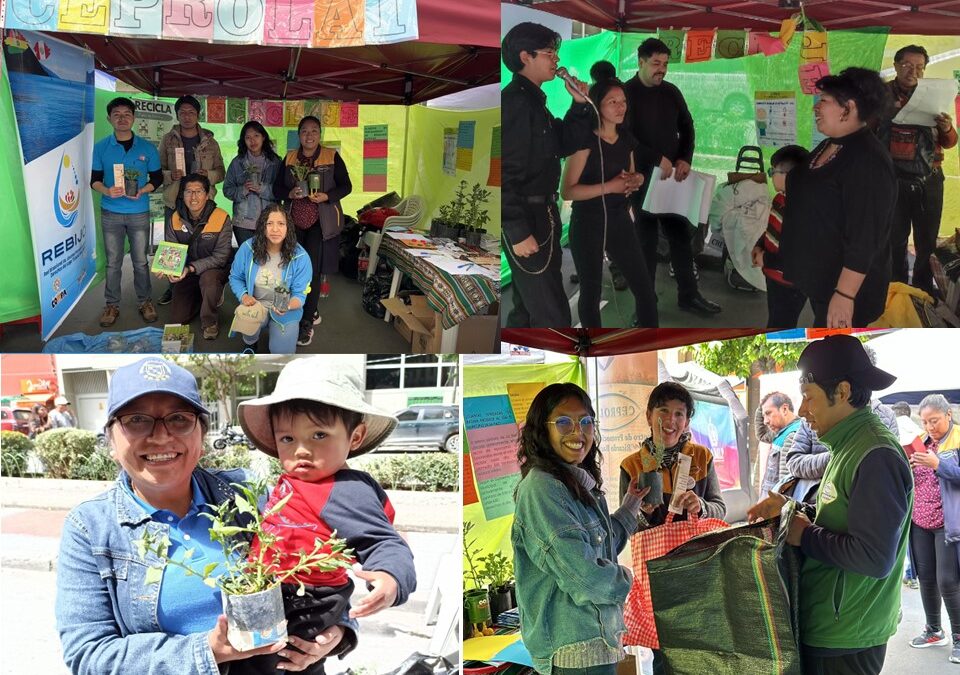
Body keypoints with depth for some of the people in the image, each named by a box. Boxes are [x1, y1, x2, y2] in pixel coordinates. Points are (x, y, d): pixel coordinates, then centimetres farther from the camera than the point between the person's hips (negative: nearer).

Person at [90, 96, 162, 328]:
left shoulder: (147, 148, 0)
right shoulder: (100, 147, 1)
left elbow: (157, 178, 5)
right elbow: (94, 178, 5)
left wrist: (142, 191, -14)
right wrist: (107, 191, -16)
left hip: (139, 212, 0)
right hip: (110, 213, 0)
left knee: (141, 261, 6)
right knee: (113, 262, 5)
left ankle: (144, 301, 20)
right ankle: (112, 304, 15)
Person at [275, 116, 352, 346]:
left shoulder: (332, 157, -3)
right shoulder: (289, 158, 7)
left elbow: (346, 186, -2)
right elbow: (277, 188, 8)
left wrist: (327, 196, -20)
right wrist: (290, 193, -14)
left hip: (321, 223, -4)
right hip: (295, 222, 4)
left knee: (313, 270, -9)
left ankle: (307, 323, -3)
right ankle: (311, 312, 29)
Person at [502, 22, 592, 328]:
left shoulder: (534, 100, 14)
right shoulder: (513, 102, -17)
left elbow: (565, 145, 19)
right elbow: (504, 171, -23)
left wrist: (579, 105, 5)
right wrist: (517, 231, -25)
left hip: (540, 214, 10)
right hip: (525, 219, -10)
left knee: (528, 308, 20)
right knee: (551, 316, -8)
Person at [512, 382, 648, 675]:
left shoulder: (580, 485, 11)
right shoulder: (542, 487, -18)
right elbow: (581, 572, -24)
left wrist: (630, 504, 19)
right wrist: (625, 578, -6)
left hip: (600, 638, 9)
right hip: (574, 650, -9)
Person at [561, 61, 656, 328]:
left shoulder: (626, 138, 6)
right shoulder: (585, 139, -13)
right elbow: (567, 191, -18)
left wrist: (635, 180, -2)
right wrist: (608, 187, -25)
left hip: (619, 219, 6)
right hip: (588, 224, -6)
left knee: (645, 289, 3)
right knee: (590, 293, 6)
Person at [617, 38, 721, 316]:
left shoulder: (671, 92, 9)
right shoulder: (626, 93, -8)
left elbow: (687, 127, 13)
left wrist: (685, 159, -4)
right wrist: (657, 159, -23)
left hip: (673, 176, 5)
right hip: (643, 177, -5)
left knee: (682, 235, 9)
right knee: (646, 239, 0)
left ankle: (688, 294, 20)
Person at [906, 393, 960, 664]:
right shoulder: (921, 442, 11)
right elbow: (910, 481, 15)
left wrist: (938, 464, -25)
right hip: (919, 522, 6)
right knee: (925, 578, 10)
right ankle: (934, 631, 24)